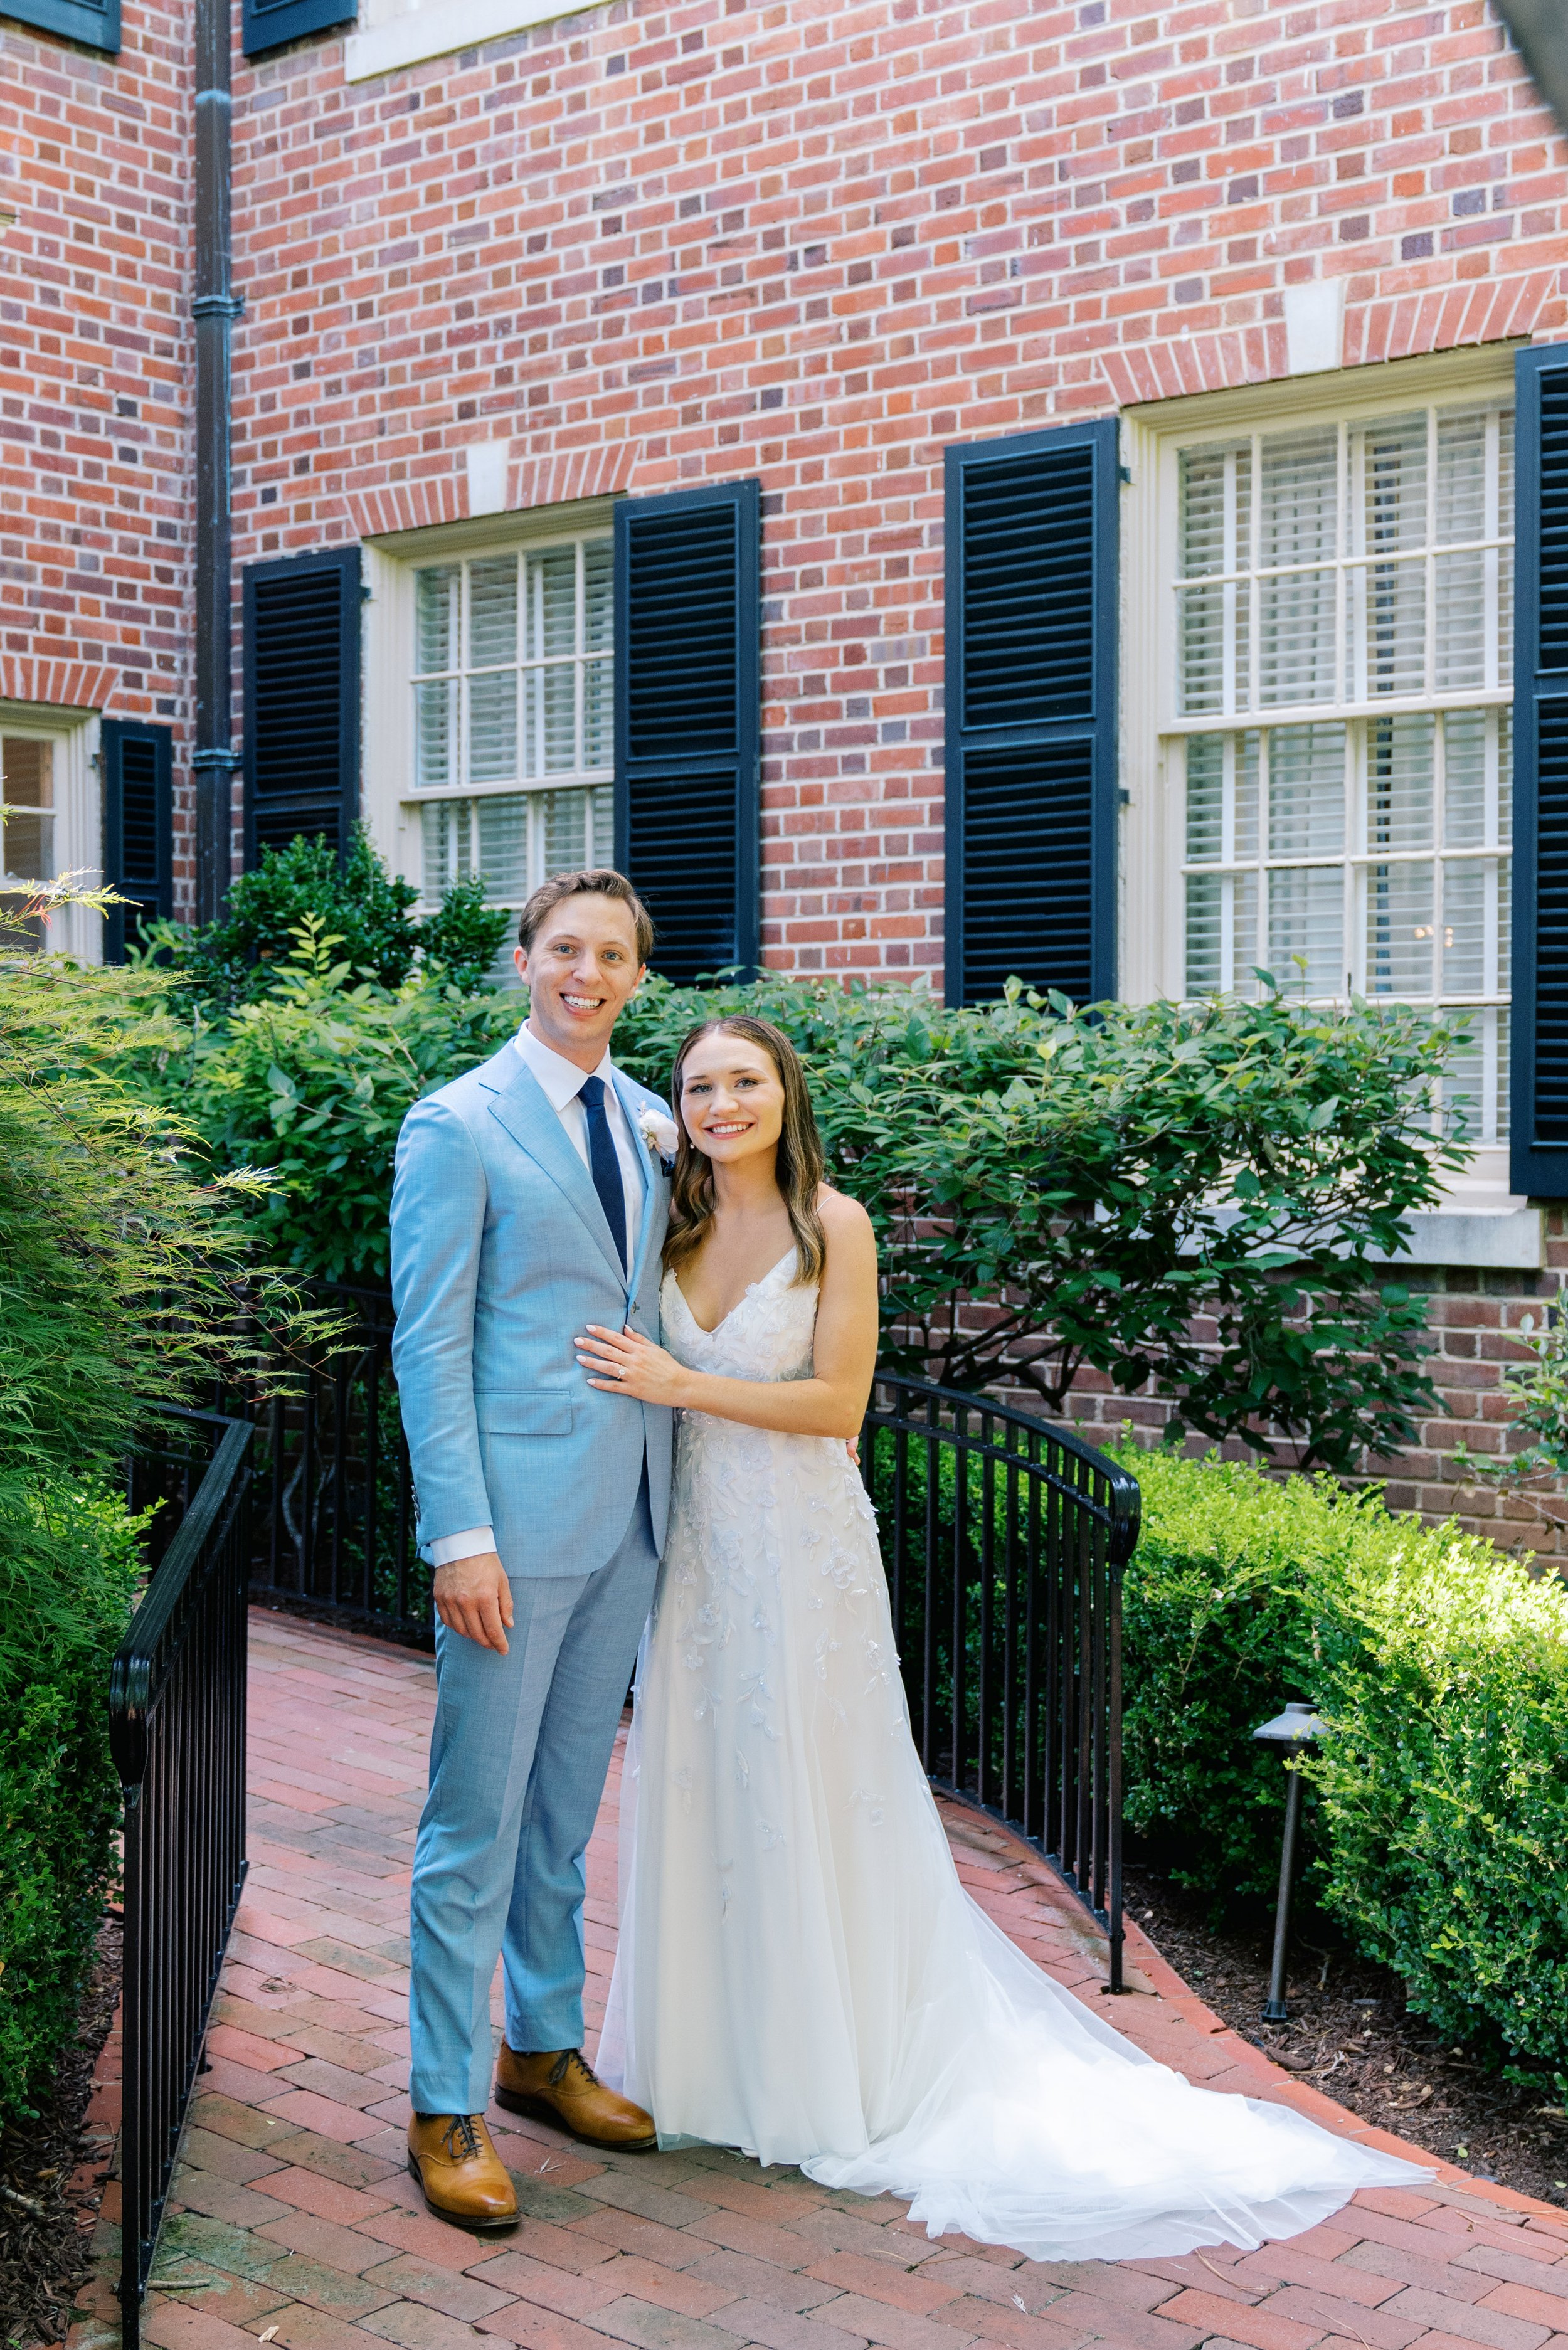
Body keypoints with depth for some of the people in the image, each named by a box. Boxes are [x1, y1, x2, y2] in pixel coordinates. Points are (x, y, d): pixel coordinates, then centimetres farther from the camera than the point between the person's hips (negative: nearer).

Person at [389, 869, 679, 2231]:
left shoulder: (648, 1121, 11)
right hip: (516, 1517, -6)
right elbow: (429, 1343, -12)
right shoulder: (459, 1126, -8)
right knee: (477, 1822, 1)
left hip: (630, 1515, 7)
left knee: (568, 1809, 18)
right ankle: (445, 2108, 13)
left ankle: (542, 2050, 32)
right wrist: (460, 1534, -16)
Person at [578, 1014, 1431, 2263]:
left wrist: (683, 1386, -18)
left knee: (804, 1797, 4)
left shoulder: (832, 1225, -10)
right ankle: (708, 2053, 28)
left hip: (803, 1547, -5)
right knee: (695, 1793, 11)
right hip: (698, 1545, 5)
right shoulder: (673, 1226, 6)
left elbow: (839, 1400, -15)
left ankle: (825, 2076, 21)